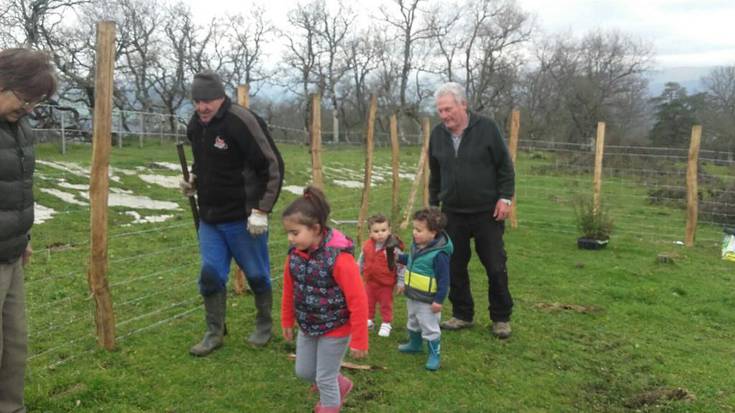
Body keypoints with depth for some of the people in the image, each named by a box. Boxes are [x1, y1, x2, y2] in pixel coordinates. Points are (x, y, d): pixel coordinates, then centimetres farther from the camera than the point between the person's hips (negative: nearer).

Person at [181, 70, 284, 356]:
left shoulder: (242, 121, -20)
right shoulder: (195, 125, 4)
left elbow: (273, 166, -19)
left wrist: (261, 211, -20)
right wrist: (194, 179, 3)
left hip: (243, 219, -6)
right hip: (209, 217, 6)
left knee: (256, 274, 8)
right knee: (210, 274, 7)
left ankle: (264, 325, 30)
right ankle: (214, 333, 22)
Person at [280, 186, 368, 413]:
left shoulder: (339, 257, -29)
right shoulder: (295, 253, -9)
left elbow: (358, 301, -24)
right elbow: (289, 288, 8)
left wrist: (359, 341, -19)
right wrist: (287, 321, 17)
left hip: (334, 330, -7)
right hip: (307, 327, 7)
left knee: (325, 378, 9)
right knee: (304, 371, 21)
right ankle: (340, 385, 47)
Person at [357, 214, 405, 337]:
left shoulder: (393, 248, -23)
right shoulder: (367, 246, -9)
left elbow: (401, 266, -15)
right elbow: (361, 261, 8)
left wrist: (400, 282, -12)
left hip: (386, 283, -4)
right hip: (370, 281, 4)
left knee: (386, 304, 12)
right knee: (368, 302, 18)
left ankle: (386, 324, 29)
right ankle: (369, 320, 38)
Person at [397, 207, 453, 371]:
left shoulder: (439, 254, -27)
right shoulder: (416, 245, -1)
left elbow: (444, 279, -23)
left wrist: (439, 300, -22)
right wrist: (399, 257, 4)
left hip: (427, 300, -9)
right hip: (412, 295, 9)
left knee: (429, 328, 4)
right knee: (413, 322, 27)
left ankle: (435, 354, 19)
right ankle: (415, 344, 49)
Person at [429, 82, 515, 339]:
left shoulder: (486, 128, -8)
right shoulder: (437, 134, 4)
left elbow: (505, 166, -4)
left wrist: (505, 197, -10)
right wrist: (433, 204, 15)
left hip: (487, 212, -3)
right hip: (453, 214, 4)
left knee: (496, 268, 4)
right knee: (455, 267, 10)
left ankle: (501, 318, 20)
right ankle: (462, 315, 26)